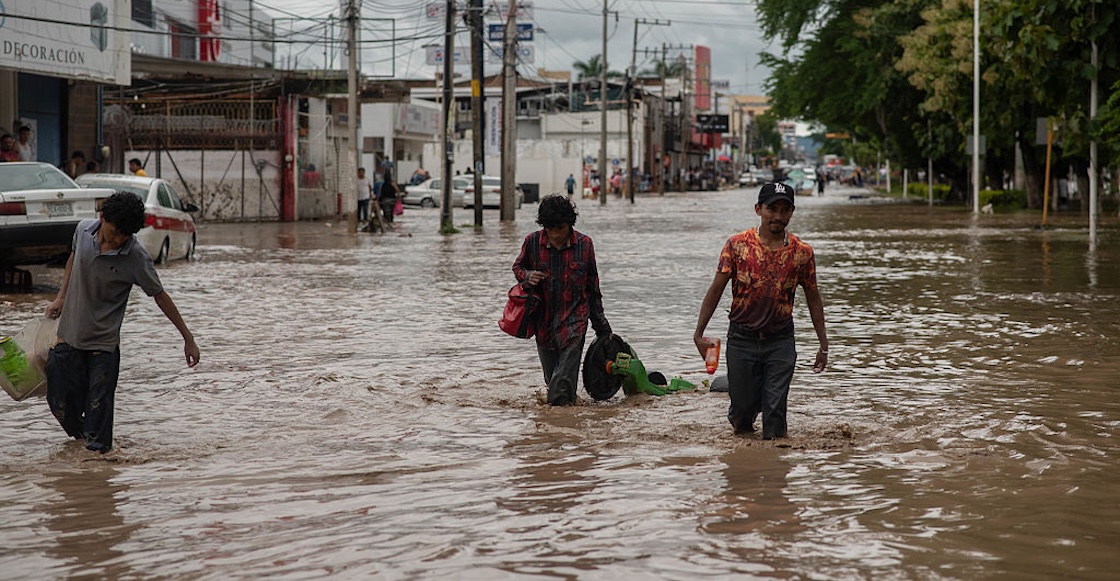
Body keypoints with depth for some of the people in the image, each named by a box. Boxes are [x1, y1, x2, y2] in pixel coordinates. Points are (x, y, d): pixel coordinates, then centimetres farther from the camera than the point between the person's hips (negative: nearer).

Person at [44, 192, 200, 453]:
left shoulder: (137, 258, -18)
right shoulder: (83, 230, -6)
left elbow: (160, 295, -7)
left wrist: (188, 337, -4)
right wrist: (61, 297, 12)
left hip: (104, 343, -4)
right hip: (69, 336, 4)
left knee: (98, 405, -4)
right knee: (60, 400, 7)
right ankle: (79, 438, 34)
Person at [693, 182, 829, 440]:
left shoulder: (802, 253, -2)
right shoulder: (737, 245, -5)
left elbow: (813, 299, 8)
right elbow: (716, 290, -1)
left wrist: (823, 345, 9)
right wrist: (699, 333, -4)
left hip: (780, 341, 0)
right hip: (742, 339, 0)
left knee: (775, 409, -7)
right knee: (743, 407, 9)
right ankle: (741, 421, 43)